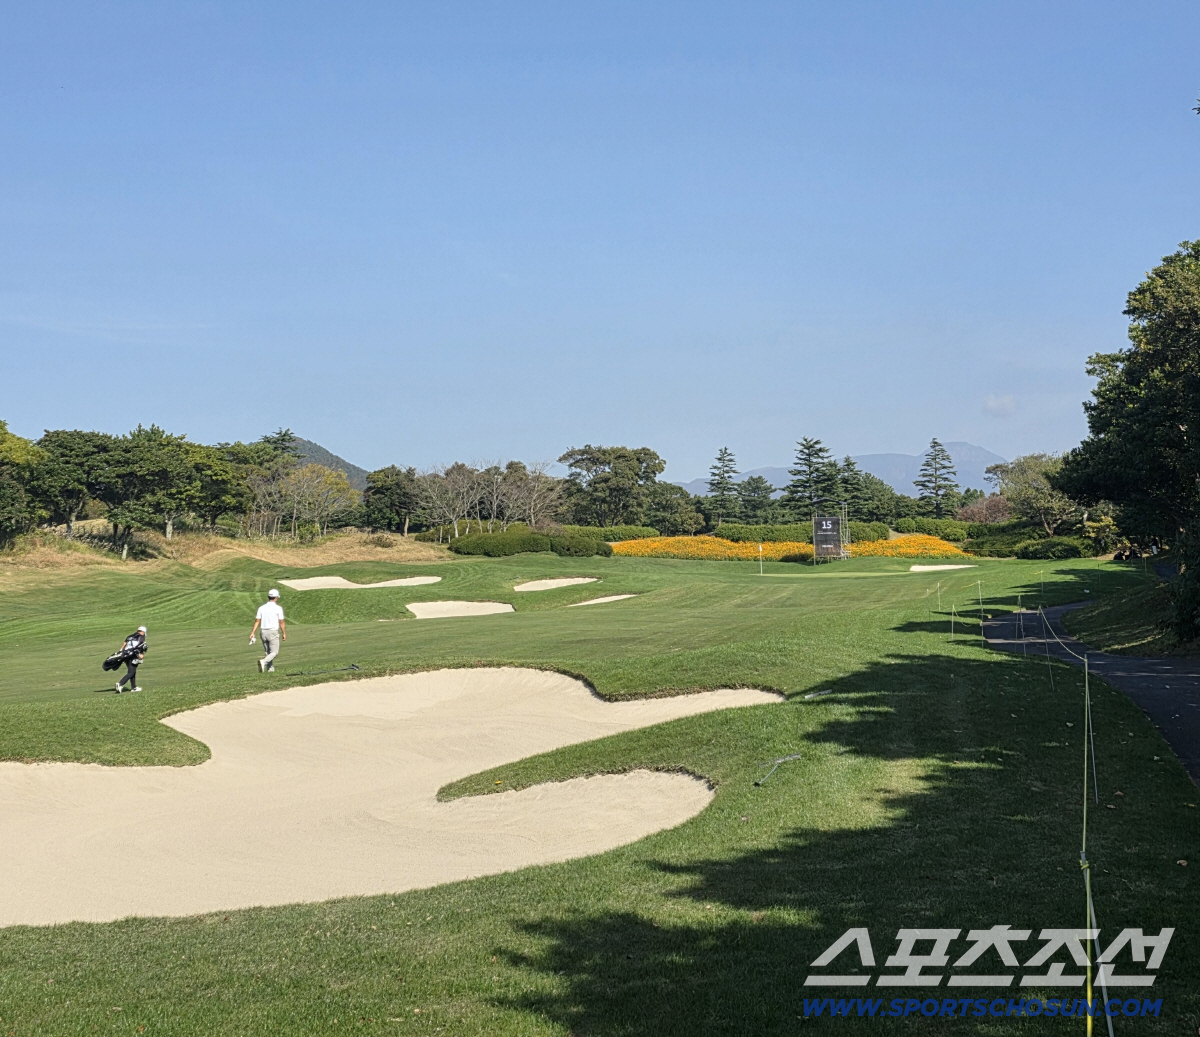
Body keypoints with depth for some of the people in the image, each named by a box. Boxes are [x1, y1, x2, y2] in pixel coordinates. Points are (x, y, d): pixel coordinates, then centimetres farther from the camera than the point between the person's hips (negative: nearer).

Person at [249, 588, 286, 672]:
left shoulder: (261, 608, 5)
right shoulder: (278, 608, -7)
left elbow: (257, 621, 0)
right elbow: (281, 622, -6)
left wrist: (252, 633, 0)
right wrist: (284, 633, 5)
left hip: (264, 632, 5)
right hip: (273, 632, -5)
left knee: (268, 652, 18)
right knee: (274, 652, -2)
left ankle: (270, 668, 15)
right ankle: (263, 661, -26)